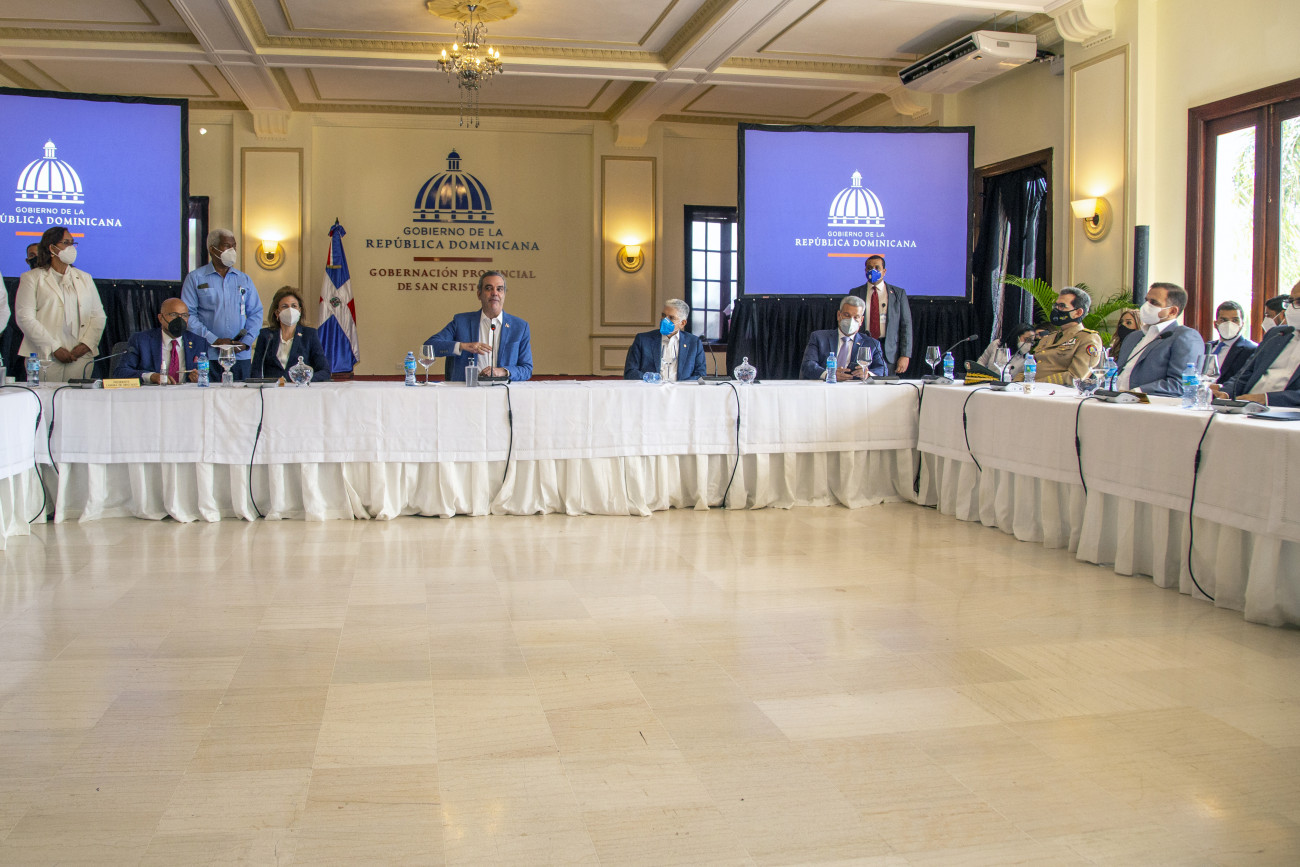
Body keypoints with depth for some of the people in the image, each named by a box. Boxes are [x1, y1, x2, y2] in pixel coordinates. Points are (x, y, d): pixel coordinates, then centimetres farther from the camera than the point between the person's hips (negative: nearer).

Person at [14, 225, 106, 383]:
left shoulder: (84, 278, 20)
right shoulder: (32, 278, 7)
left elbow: (98, 315, 14)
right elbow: (24, 317, -4)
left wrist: (86, 345, -4)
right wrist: (54, 349, -12)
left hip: (80, 357, 3)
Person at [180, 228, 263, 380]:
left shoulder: (244, 280, 16)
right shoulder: (195, 278, 6)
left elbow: (256, 312, 12)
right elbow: (188, 314, -2)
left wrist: (246, 342, -4)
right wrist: (213, 340, -12)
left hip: (240, 356, 3)